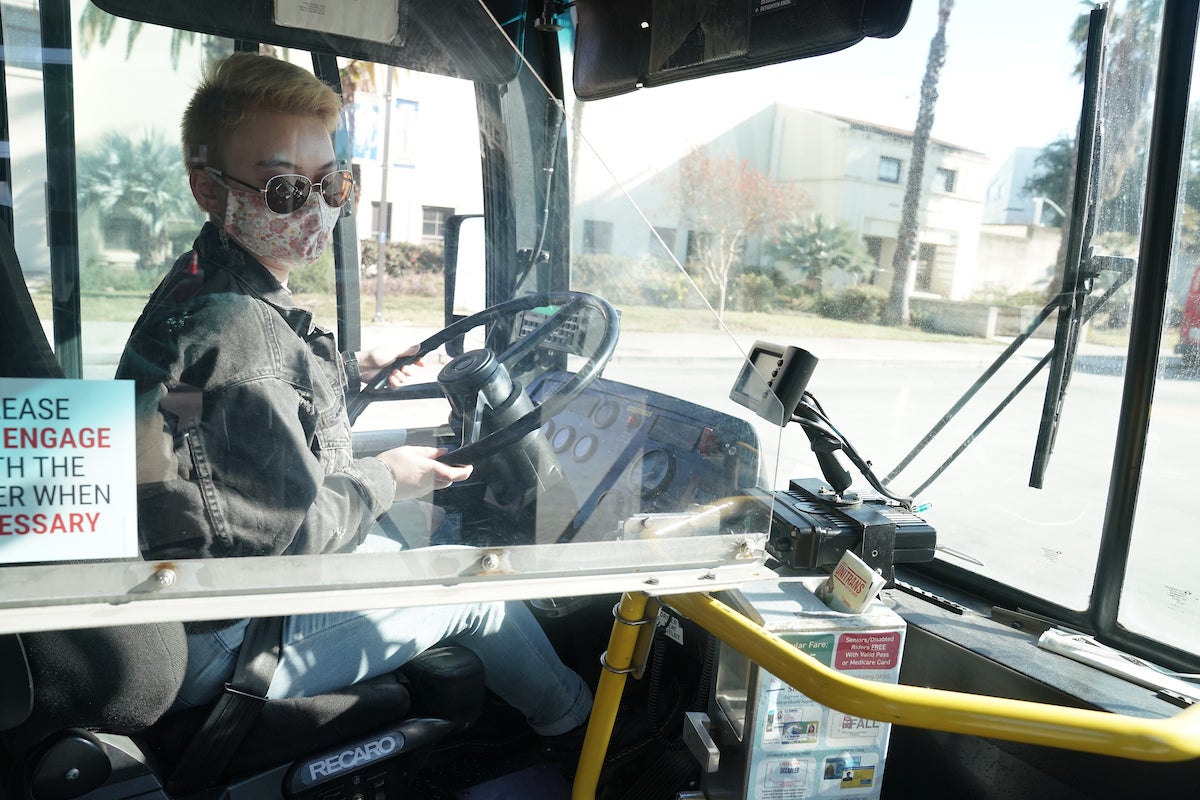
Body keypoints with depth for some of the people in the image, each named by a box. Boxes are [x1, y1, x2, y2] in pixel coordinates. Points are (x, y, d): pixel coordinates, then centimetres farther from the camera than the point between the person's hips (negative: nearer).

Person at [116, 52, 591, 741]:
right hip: (223, 649, -10)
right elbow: (287, 533, -30)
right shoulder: (235, 328, -32)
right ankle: (576, 724, 31)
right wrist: (384, 481, -12)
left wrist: (353, 368, 20)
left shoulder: (198, 287, 4)